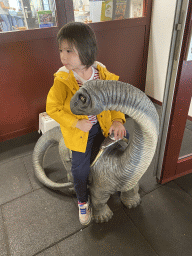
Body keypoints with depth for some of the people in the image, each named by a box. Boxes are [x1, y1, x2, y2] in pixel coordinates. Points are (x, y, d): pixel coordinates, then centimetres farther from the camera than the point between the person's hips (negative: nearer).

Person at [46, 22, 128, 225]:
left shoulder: (101, 73, -13)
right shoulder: (63, 79, -20)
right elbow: (52, 108, -20)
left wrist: (117, 120, -24)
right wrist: (77, 123, -23)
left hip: (102, 123, 4)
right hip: (79, 130, -3)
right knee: (80, 168, -2)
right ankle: (83, 201, 30)